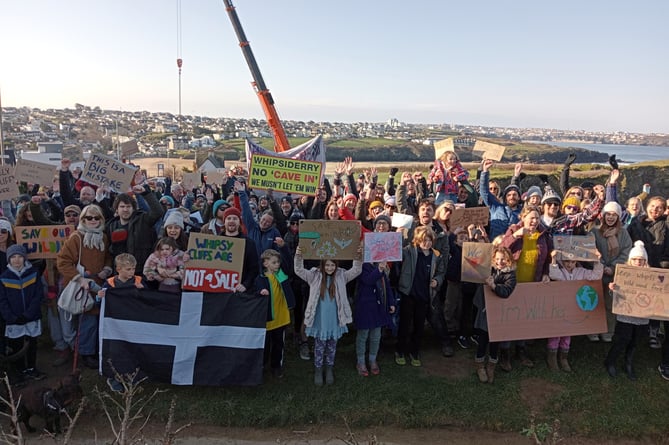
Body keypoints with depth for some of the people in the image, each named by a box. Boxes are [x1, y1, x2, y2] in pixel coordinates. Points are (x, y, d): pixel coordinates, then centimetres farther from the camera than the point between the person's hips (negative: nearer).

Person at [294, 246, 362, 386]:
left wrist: (358, 257, -24)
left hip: (335, 320, 1)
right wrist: (298, 256, -28)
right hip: (319, 320, -1)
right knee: (319, 346, 9)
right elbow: (299, 271, -11)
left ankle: (329, 369, 33)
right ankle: (318, 370, 27)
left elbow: (356, 270, -7)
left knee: (332, 346, 15)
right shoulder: (315, 276, -4)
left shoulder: (341, 276, 0)